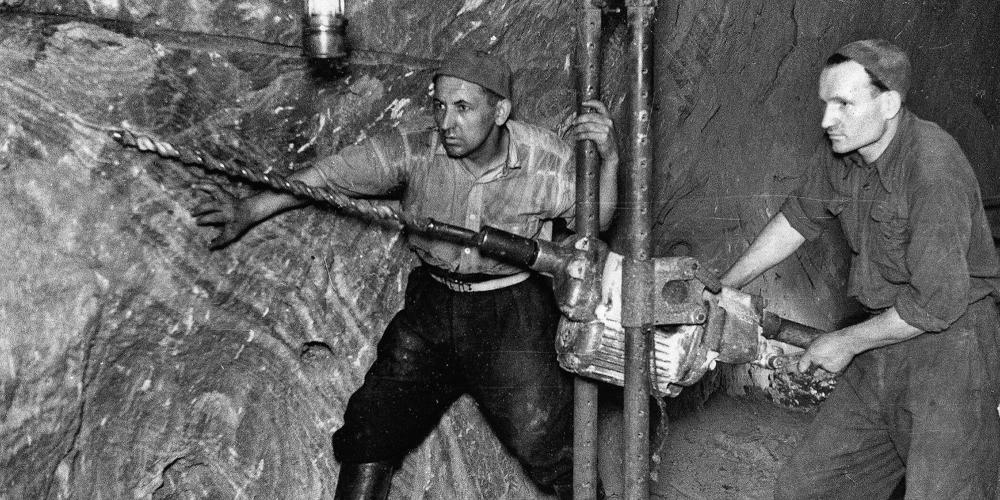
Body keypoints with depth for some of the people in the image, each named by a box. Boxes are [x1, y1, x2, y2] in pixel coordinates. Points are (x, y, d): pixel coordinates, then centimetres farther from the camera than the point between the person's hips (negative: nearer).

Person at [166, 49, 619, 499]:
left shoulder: (546, 160, -13)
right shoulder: (416, 152, -13)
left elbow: (595, 221, -3)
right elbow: (329, 175, -13)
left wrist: (608, 159, -21)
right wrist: (249, 209, -18)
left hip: (511, 315, -2)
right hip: (431, 308, 2)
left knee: (549, 446, -4)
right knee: (370, 430, 0)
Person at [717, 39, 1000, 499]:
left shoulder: (933, 166, -23)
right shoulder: (843, 152, 2)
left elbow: (939, 301, -24)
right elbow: (798, 218, 20)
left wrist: (848, 343, -11)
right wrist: (721, 291, 22)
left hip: (950, 337, -8)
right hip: (886, 342, 8)